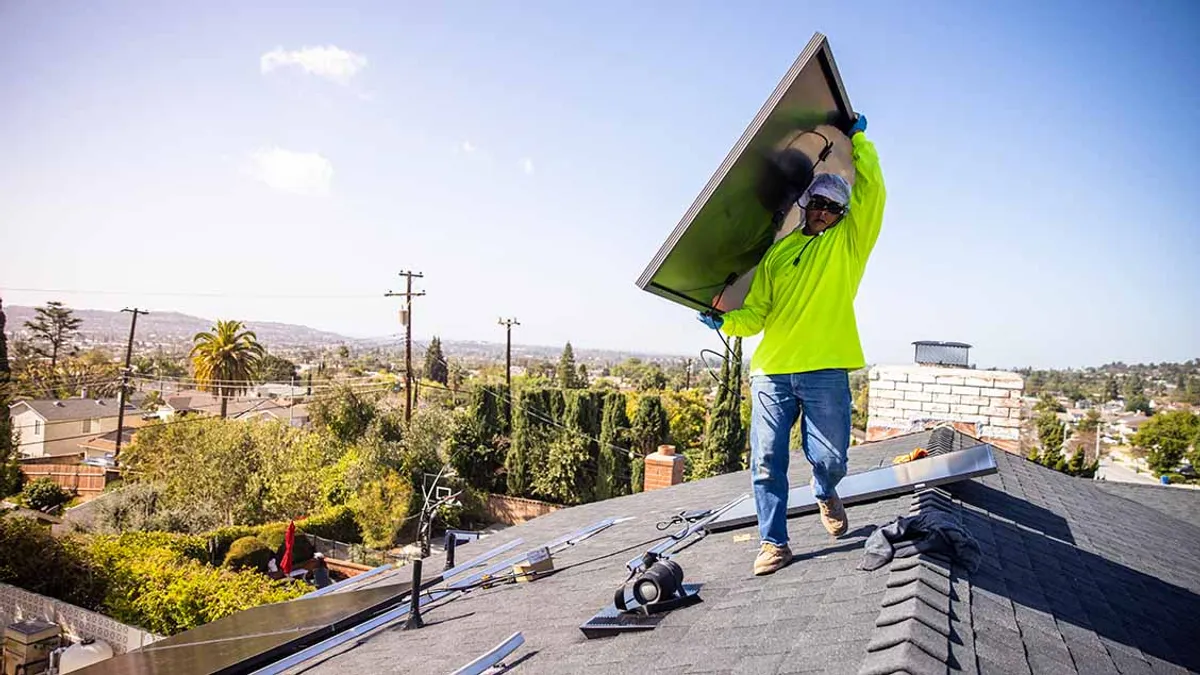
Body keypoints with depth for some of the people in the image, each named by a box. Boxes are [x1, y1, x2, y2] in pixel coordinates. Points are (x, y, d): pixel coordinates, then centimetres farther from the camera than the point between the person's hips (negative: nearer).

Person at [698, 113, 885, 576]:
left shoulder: (847, 242, 11)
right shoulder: (777, 252, 16)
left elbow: (872, 190, 0)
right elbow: (756, 313, 13)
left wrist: (858, 138, 9)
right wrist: (725, 322, -6)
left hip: (825, 371, -2)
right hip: (771, 370, 2)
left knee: (829, 459, 0)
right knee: (766, 461, 0)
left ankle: (825, 494, 36)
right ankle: (773, 543, 13)